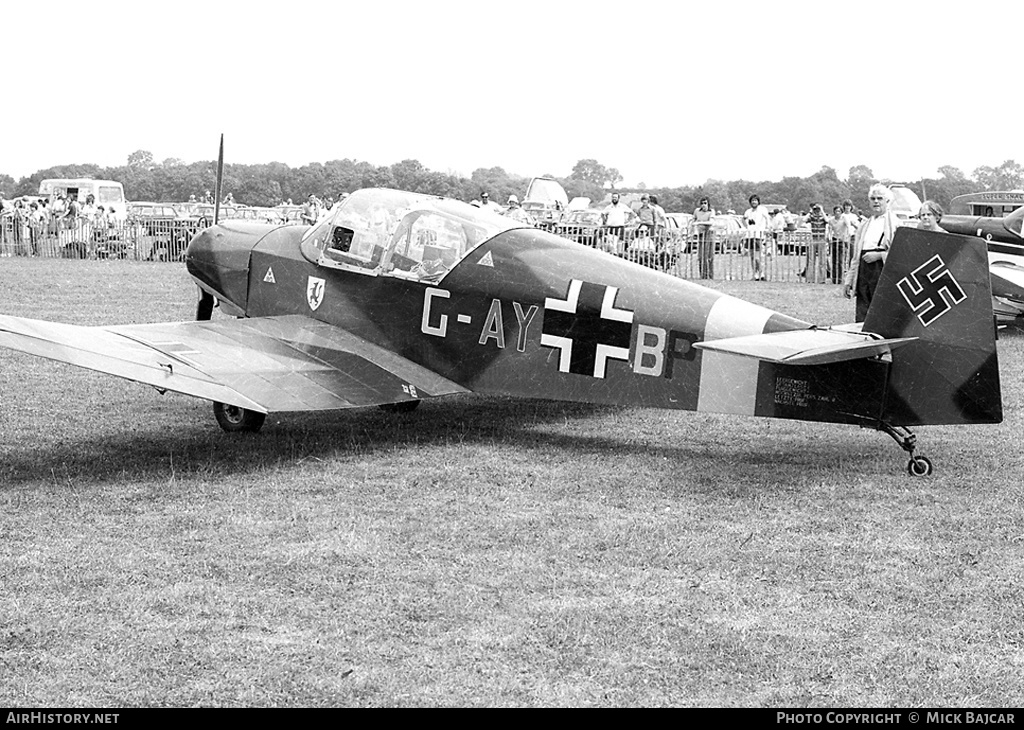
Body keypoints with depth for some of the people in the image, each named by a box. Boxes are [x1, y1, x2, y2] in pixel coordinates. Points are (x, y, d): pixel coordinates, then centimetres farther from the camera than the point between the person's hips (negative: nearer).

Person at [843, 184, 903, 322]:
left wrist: (879, 255, -14)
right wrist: (848, 281, 18)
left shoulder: (895, 224, 1)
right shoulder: (864, 226, 22)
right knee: (861, 318, 1)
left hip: (883, 272, -6)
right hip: (863, 272, 6)